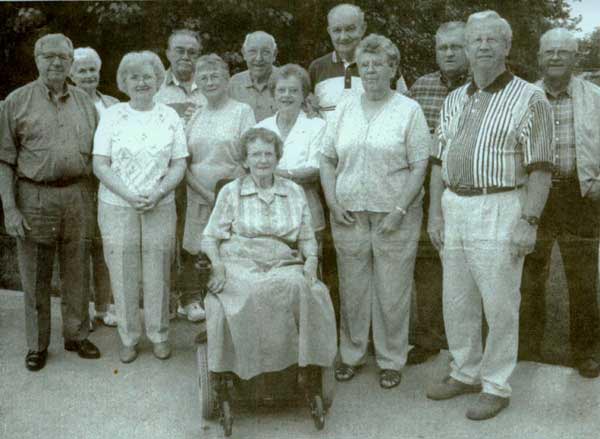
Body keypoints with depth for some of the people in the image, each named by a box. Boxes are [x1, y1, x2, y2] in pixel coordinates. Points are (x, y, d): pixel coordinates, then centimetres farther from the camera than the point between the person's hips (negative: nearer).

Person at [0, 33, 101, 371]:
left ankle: (77, 335, 27)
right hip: (34, 197, -3)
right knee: (35, 274, 6)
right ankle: (37, 344, 20)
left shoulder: (85, 102, 10)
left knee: (77, 270, 11)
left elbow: (97, 153, 14)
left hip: (78, 195, 3)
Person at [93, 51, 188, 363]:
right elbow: (100, 165, -2)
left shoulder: (170, 117, 6)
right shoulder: (112, 116, 3)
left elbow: (179, 165, 3)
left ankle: (159, 335, 21)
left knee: (158, 273, 5)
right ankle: (128, 338, 19)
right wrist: (129, 195, -15)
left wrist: (157, 194, -13)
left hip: (161, 207, 1)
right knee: (123, 274, 3)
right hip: (117, 207, 0)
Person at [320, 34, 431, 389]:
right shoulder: (345, 109, 11)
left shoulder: (409, 110, 0)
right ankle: (351, 354, 24)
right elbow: (327, 159, 11)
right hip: (350, 214, 3)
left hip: (395, 215, -3)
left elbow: (420, 165, -5)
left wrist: (400, 210, -13)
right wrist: (333, 203, -2)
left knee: (393, 291, 3)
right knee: (352, 289, 9)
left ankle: (392, 360, 18)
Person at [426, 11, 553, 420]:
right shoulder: (454, 100, 14)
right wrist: (435, 213, 8)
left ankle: (497, 386, 16)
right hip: (454, 207, 6)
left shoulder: (529, 99, -4)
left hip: (500, 210, -6)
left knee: (499, 304, 1)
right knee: (457, 300, 13)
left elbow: (540, 167, -9)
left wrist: (529, 221, -16)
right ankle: (466, 373, 29)